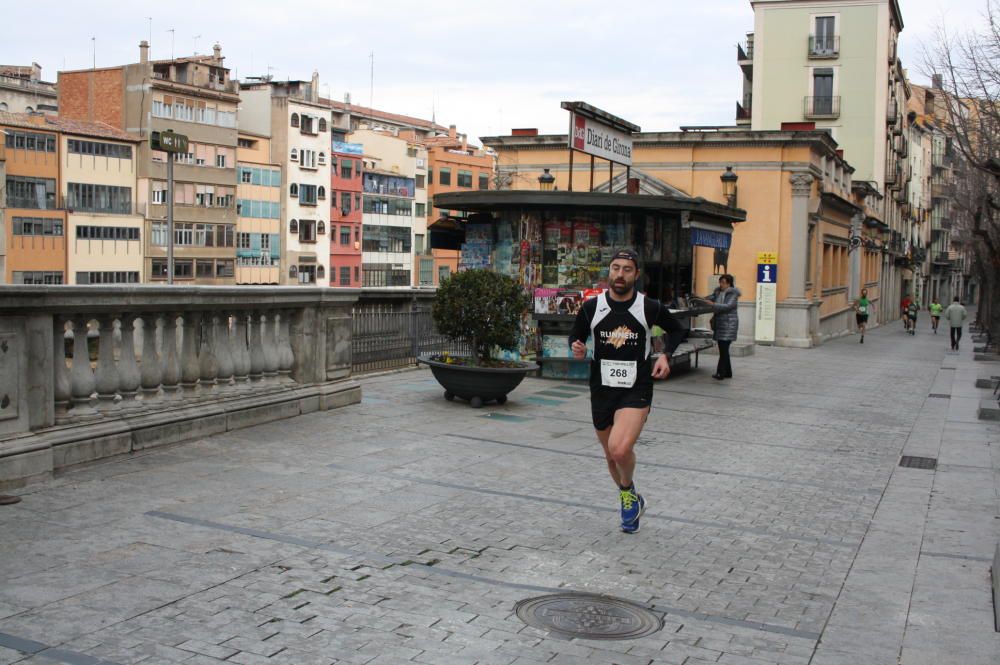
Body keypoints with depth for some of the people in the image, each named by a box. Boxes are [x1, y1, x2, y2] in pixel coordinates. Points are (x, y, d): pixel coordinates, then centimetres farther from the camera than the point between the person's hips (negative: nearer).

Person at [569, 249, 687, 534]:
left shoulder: (650, 307, -5)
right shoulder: (591, 307, -2)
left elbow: (677, 330, 14)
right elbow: (575, 336, 13)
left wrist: (665, 355, -3)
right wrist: (577, 349, -10)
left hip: (637, 390, -3)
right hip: (602, 390, 3)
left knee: (620, 449, -25)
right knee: (611, 456, 14)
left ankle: (628, 490, 9)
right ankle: (632, 500, 44)